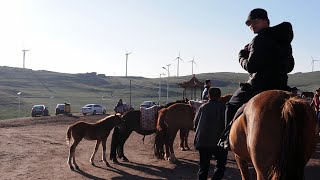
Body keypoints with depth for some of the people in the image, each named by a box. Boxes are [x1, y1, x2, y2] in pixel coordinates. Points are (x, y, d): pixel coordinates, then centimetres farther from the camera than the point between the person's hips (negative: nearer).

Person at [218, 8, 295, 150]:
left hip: (259, 85, -8)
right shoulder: (285, 41, 15)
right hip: (281, 87, 8)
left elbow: (251, 66, -18)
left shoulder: (260, 40, -13)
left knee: (232, 105, 10)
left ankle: (228, 139, 5)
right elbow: (290, 66, 22)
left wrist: (242, 56, 0)